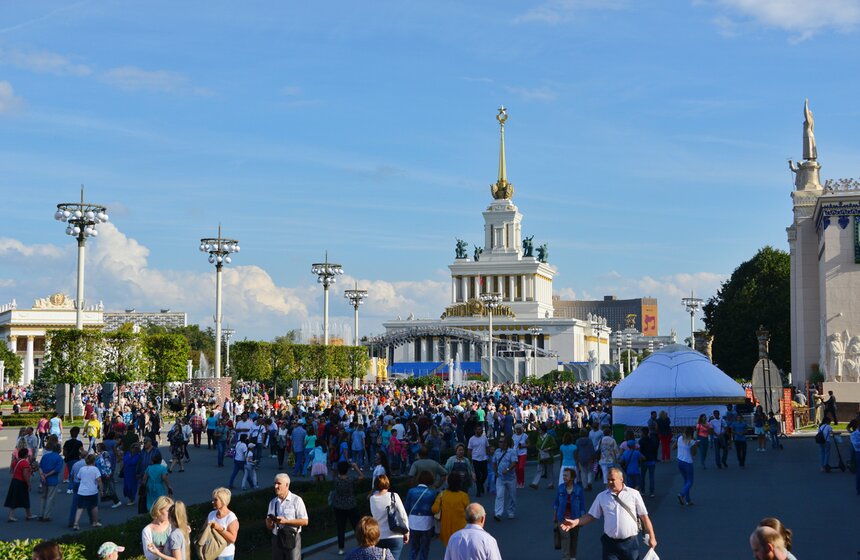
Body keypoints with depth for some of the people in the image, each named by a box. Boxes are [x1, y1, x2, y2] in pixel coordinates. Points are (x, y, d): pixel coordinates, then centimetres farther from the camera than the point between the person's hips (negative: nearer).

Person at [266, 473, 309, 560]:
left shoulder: (296, 500, -4)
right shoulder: (273, 502, 11)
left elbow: (304, 521, -10)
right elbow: (269, 527, 13)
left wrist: (286, 521, -17)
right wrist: (269, 522, -12)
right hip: (277, 539, 5)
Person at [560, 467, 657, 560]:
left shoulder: (634, 494, 0)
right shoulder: (601, 497, 5)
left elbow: (644, 516, 4)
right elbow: (591, 516, 8)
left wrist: (651, 537, 3)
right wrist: (575, 522, -7)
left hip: (630, 542, -1)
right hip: (610, 543, 1)